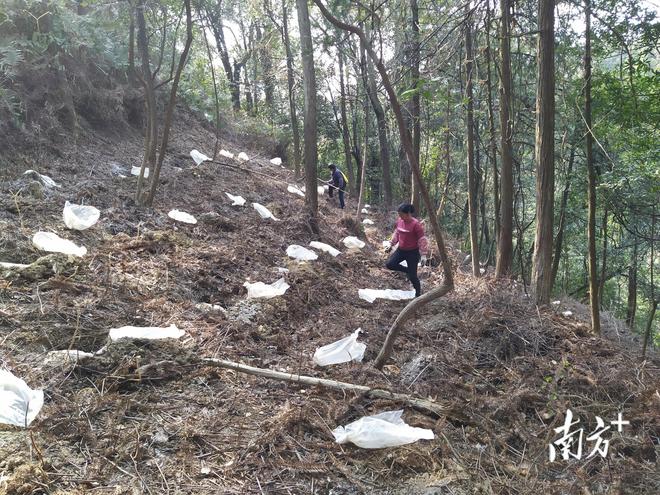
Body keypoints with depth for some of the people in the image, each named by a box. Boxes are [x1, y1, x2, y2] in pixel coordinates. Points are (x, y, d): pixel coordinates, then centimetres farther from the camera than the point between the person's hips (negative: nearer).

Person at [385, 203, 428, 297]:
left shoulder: (416, 224, -22)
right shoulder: (399, 221, -3)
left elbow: (421, 240, -17)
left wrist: (421, 254, -16)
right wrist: (391, 244, 14)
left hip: (412, 252, -7)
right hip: (401, 250, 7)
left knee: (412, 276, -2)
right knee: (390, 264, -5)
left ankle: (418, 294, 21)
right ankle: (408, 270, 18)